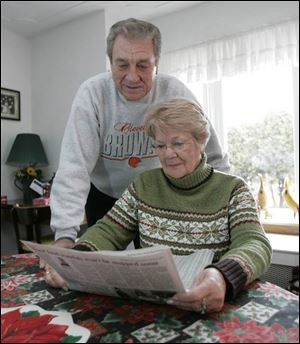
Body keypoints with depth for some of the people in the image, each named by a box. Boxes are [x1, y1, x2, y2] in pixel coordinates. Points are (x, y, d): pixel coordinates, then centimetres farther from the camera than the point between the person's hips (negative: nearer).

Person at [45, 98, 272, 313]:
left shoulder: (232, 190, -3)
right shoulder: (143, 185, 6)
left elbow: (256, 245, -17)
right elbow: (108, 232, 3)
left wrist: (223, 278, -40)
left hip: (212, 309, -2)